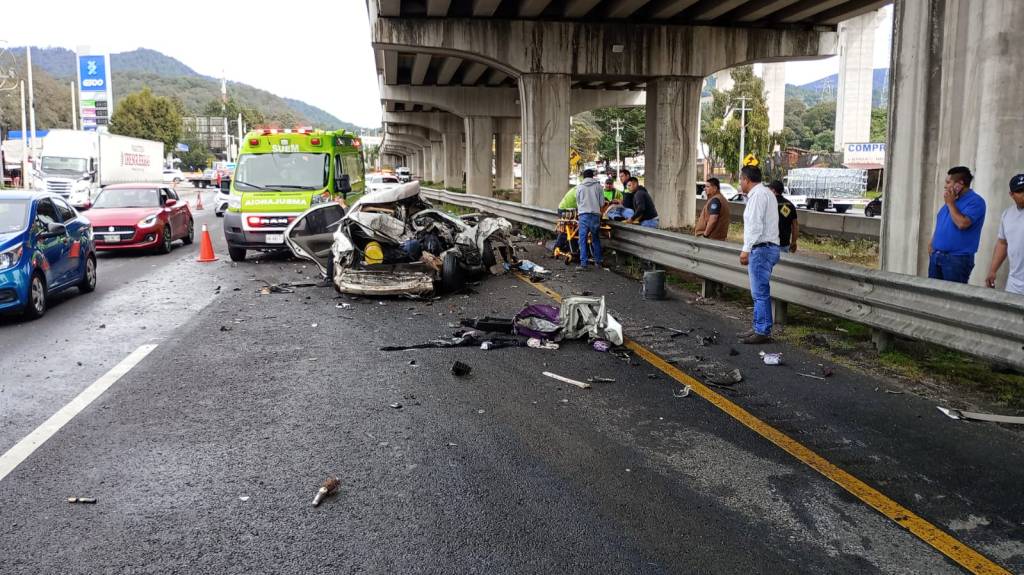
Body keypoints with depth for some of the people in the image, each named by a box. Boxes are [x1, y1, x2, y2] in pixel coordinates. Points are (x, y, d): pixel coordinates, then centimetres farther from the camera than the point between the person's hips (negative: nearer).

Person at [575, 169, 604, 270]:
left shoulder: (579, 187, 5)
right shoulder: (598, 186, 5)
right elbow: (602, 202, 5)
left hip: (584, 214, -1)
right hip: (596, 214, 1)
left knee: (583, 239, -1)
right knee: (596, 239, 14)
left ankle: (583, 263, -8)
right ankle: (597, 261, 18)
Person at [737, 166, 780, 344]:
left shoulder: (758, 194, -12)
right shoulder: (765, 192, 20)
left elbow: (755, 225, -20)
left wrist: (746, 249, -21)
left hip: (761, 248, -11)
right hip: (766, 247, 11)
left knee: (760, 293, -8)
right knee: (760, 292, 15)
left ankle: (762, 332, -6)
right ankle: (759, 328, 22)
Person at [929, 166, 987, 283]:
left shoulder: (975, 201, -11)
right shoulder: (951, 200, 16)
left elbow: (962, 224, -24)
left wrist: (950, 203, -13)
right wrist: (931, 244, 11)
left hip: (957, 258, -8)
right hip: (936, 255, 8)